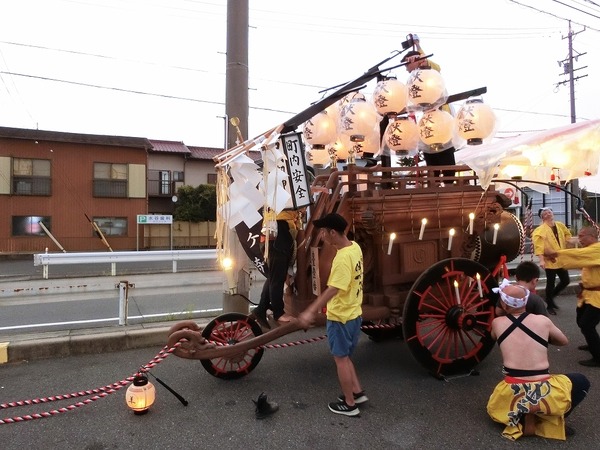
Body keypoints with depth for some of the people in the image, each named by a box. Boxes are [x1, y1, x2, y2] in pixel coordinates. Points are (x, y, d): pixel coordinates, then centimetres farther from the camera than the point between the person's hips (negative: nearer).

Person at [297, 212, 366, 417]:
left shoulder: (343, 258, -28)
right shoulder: (354, 247, 2)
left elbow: (333, 290, -32)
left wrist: (311, 312, -32)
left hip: (340, 317, -9)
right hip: (353, 313, 9)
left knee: (340, 359, 8)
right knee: (344, 356, 23)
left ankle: (349, 404, 22)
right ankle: (357, 392, 33)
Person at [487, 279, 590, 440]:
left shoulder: (497, 323, 3)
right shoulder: (543, 321, 2)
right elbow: (564, 341, 23)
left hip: (511, 395, 1)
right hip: (544, 393, -1)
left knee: (495, 406, 37)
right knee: (581, 381, 29)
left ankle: (523, 420, 7)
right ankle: (551, 422, 13)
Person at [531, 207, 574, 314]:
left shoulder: (560, 225, 4)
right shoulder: (541, 230, -16)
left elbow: (567, 234, 23)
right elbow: (538, 245, -24)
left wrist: (565, 246, 12)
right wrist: (541, 260, -30)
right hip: (550, 260, -6)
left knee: (566, 281, 13)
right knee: (550, 284, 2)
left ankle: (551, 297, 34)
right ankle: (550, 306, 19)